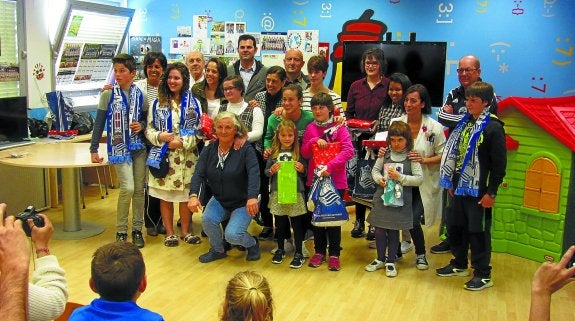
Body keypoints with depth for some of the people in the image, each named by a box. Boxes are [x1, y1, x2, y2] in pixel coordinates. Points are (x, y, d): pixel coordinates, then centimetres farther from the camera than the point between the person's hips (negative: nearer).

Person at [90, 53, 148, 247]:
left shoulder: (140, 95, 4)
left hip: (139, 147, 3)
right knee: (127, 188, -14)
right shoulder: (107, 95, -2)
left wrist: (142, 125, -7)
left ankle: (137, 229, 18)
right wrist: (94, 149, -2)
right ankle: (121, 231, 2)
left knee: (139, 189, 6)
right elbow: (99, 123, 0)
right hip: (119, 148, -3)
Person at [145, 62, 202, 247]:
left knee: (186, 196, 6)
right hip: (163, 156, 1)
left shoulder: (193, 103, 3)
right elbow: (149, 129, 6)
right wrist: (159, 136, -14)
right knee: (165, 196, 7)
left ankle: (186, 231, 22)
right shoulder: (158, 103, 6)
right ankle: (169, 232, 20)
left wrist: (183, 142, -13)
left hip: (186, 158, -1)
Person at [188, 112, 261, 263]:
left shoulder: (246, 149, -14)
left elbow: (254, 173, -29)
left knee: (232, 235, -22)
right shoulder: (208, 150, -1)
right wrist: (193, 195, -30)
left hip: (242, 202, -4)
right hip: (219, 200, 4)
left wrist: (252, 197, -46)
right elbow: (198, 174, -12)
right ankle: (218, 250, 6)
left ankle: (252, 243, 14)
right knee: (208, 219, -24)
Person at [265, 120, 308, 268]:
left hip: (295, 192, -2)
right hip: (278, 192, 2)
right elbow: (266, 172, 7)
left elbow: (305, 173, 5)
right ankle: (280, 249, 32)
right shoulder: (274, 152, 2)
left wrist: (302, 169, -16)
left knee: (297, 224, 5)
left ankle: (299, 253, 17)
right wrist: (272, 170, -13)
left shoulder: (299, 151, -1)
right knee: (280, 223, 14)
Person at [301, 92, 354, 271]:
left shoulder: (339, 127, -6)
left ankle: (334, 254, 17)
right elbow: (304, 153, 5)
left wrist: (330, 166, -25)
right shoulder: (310, 129, 6)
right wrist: (314, 141, -13)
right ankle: (319, 251, 25)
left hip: (336, 180, -3)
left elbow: (348, 150, -17)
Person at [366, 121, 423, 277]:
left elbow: (419, 179, -9)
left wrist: (400, 177, -18)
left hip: (400, 199, -2)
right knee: (379, 229, 8)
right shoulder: (385, 153, 2)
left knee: (394, 231, 8)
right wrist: (379, 178, -8)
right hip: (382, 197, 3)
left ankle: (391, 262, 25)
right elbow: (375, 169, 12)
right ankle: (380, 259, 29)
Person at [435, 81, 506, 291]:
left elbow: (499, 164, -13)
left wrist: (491, 193, -14)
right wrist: (452, 183, 14)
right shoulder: (464, 123, 9)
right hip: (460, 187, 8)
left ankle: (483, 275, 15)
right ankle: (459, 265, 33)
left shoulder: (493, 128, -13)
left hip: (478, 190, -7)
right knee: (454, 227, 15)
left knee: (478, 232, 1)